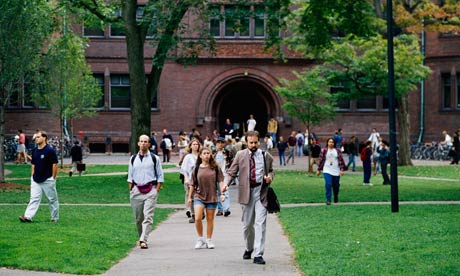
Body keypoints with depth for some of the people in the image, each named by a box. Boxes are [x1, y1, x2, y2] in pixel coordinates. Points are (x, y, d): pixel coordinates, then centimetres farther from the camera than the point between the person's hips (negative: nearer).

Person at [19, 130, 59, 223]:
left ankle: (55, 218, 16)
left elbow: (55, 164, -11)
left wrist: (53, 178, -11)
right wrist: (33, 176, 10)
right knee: (34, 198, -1)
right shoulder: (35, 151, 9)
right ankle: (28, 216, -8)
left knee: (52, 199, 5)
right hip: (36, 180, 6)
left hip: (47, 180, -6)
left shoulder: (50, 150, -12)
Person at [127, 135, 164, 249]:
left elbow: (160, 176, 6)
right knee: (138, 218, 7)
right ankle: (141, 237, 24)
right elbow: (130, 176, 17)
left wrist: (157, 190, -3)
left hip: (150, 190, -3)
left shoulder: (154, 158, 4)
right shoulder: (133, 159, 12)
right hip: (136, 190, 3)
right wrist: (131, 190, 6)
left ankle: (144, 240, -19)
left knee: (148, 216, -13)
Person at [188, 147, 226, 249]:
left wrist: (222, 193, -7)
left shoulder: (215, 168, 0)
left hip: (212, 197, 0)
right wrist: (190, 197, 9)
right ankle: (200, 239, 4)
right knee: (197, 218, -13)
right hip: (199, 196, 0)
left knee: (210, 219, 7)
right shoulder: (197, 169, 2)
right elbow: (192, 184, 8)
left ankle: (209, 240, 19)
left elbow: (220, 181, 2)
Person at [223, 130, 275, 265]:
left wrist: (270, 177, -4)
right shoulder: (240, 155, 4)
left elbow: (271, 170, 19)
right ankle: (249, 248, 35)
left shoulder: (266, 156, 5)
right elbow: (231, 172, 4)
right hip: (247, 192, 1)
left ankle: (258, 254, -10)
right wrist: (226, 183, -15)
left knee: (260, 223, -10)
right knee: (247, 224, 11)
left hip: (261, 192, -1)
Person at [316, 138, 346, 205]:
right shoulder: (324, 150, 1)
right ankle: (328, 200, -11)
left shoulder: (338, 150, 3)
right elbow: (321, 160, 5)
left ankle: (336, 198, 34)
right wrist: (318, 170, 6)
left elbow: (341, 160, 3)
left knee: (336, 186, 9)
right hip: (327, 171, -2)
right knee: (328, 184, -16)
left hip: (336, 171, 2)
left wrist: (342, 169, -4)